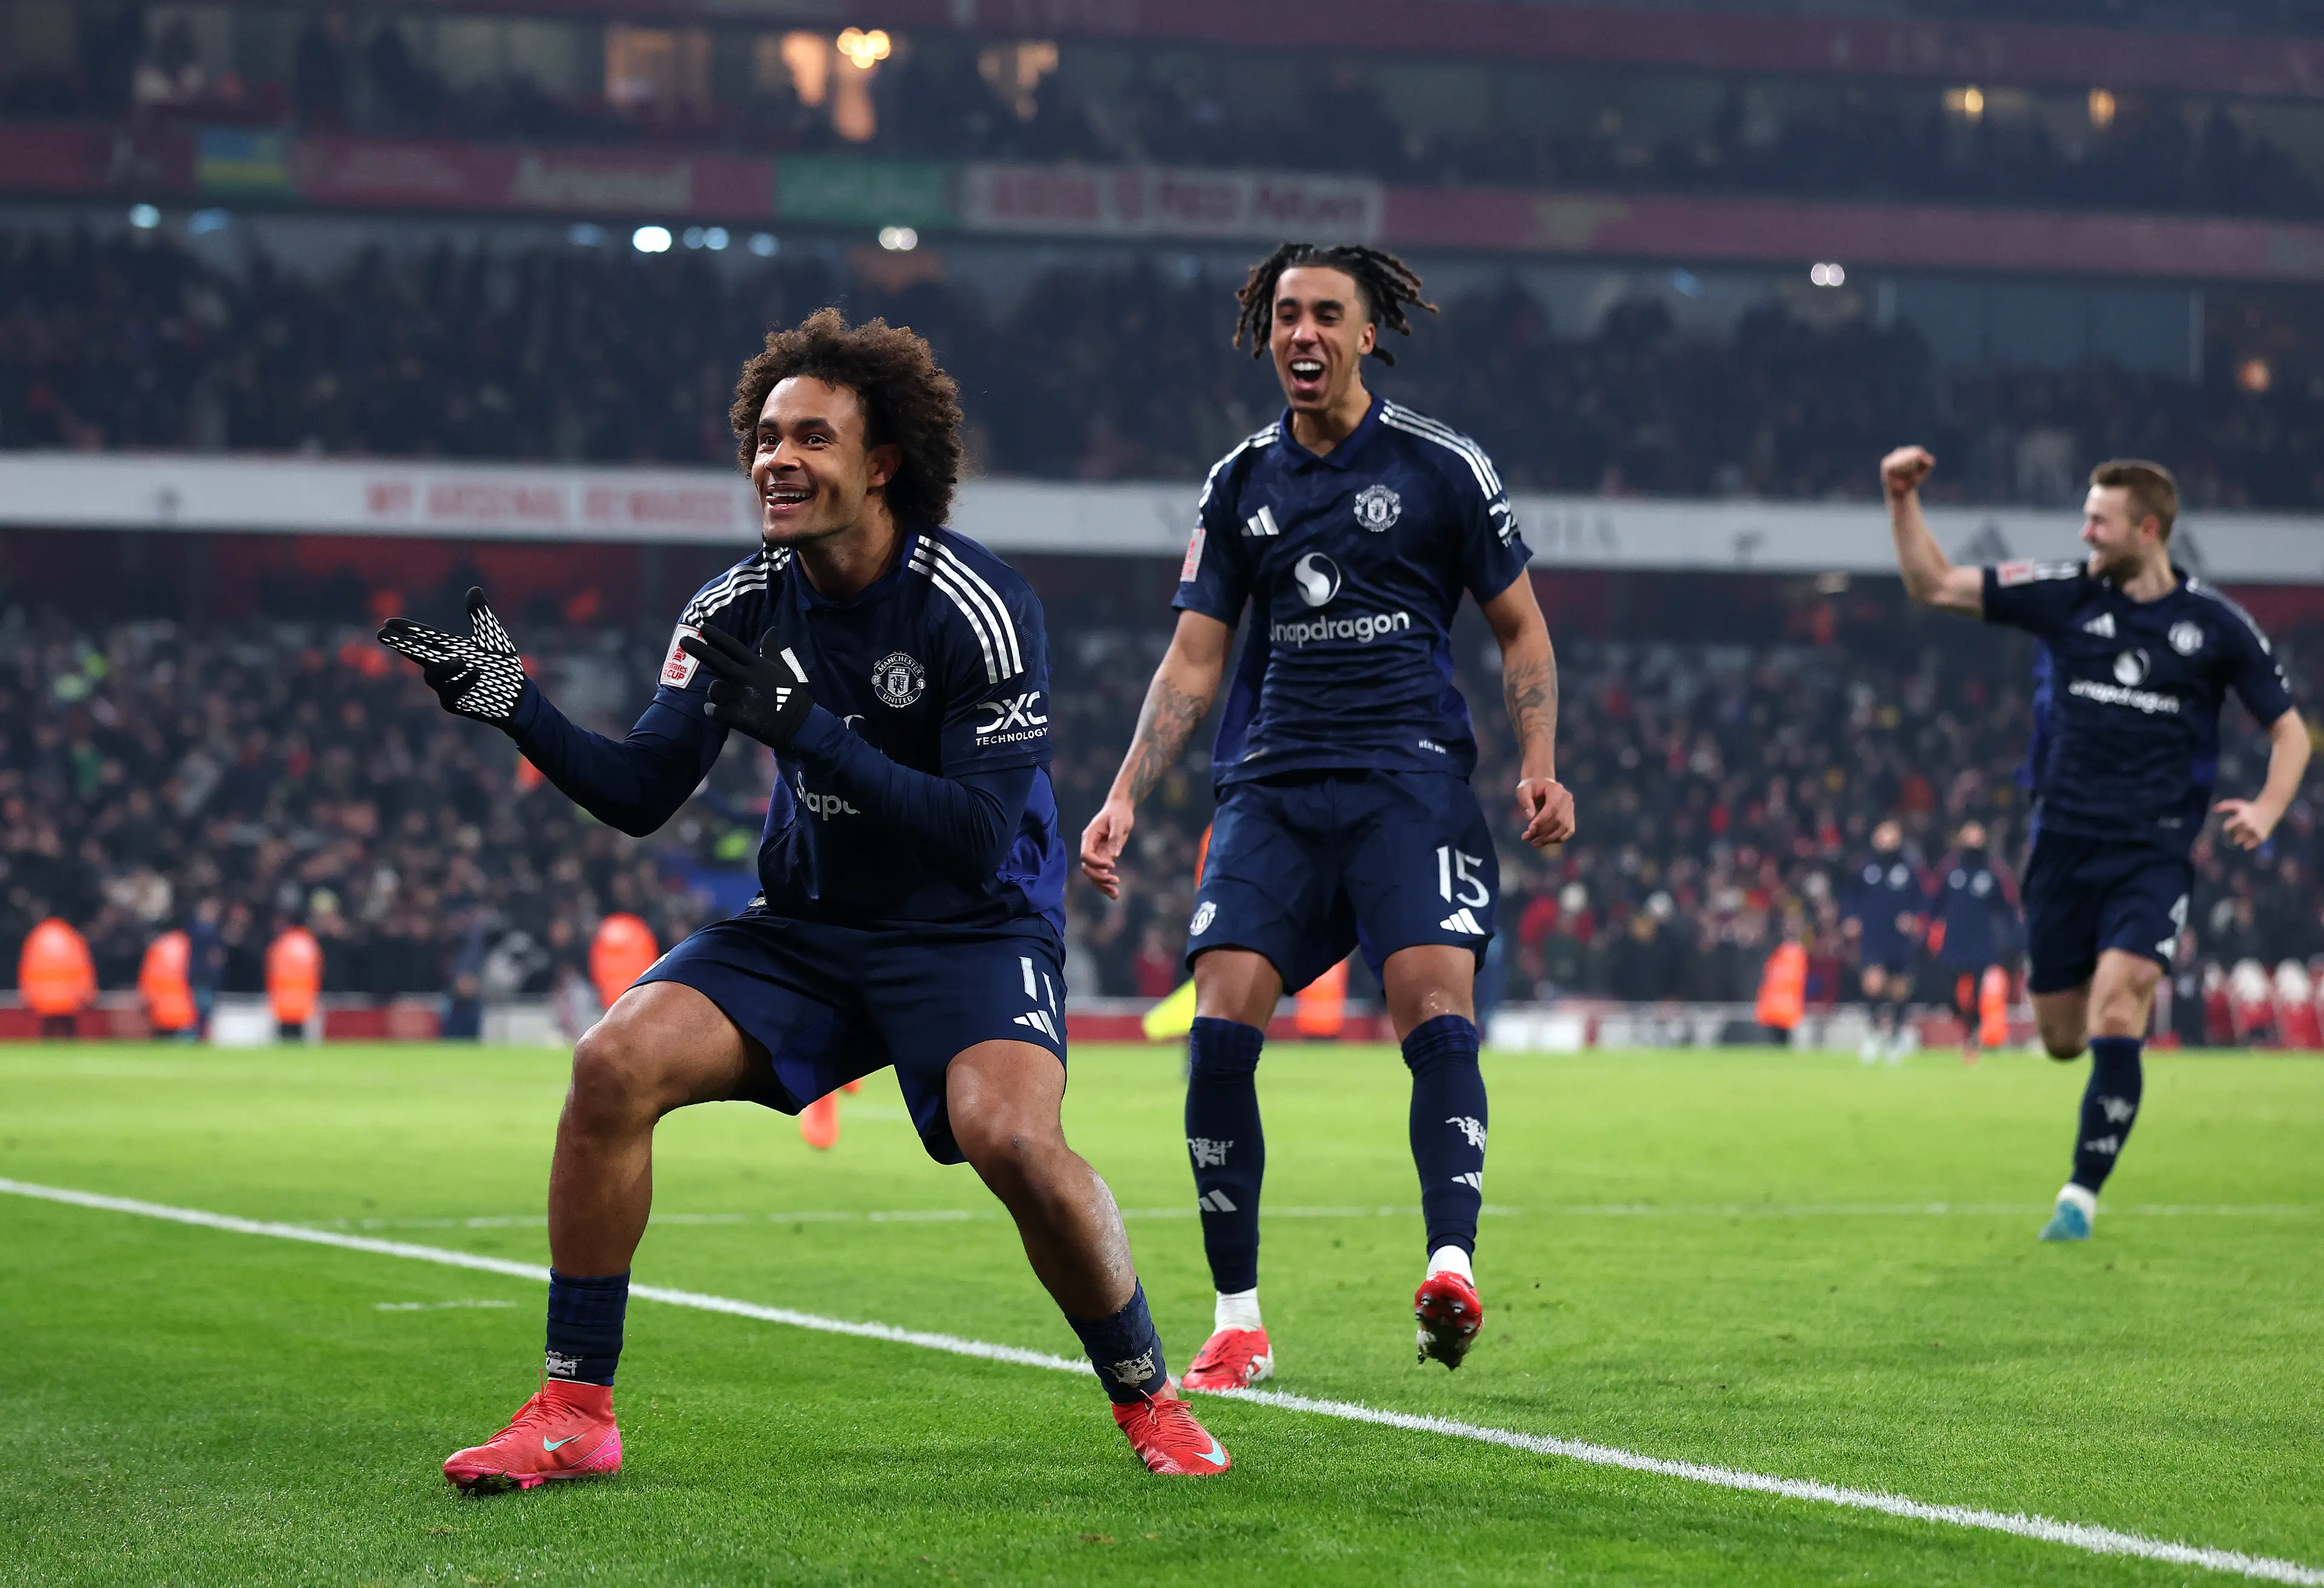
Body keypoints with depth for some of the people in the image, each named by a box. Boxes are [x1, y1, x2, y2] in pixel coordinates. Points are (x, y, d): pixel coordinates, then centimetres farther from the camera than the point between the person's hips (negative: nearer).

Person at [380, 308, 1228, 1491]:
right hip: (807, 925, 5)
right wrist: (511, 705, -14)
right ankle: (574, 1413, -6)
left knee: (1011, 1137, -31)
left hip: (971, 928, -5)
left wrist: (808, 731, -32)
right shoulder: (739, 609, -2)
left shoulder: (978, 606, -18)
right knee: (614, 1062, -17)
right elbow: (641, 795, 0)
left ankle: (1148, 1401, -5)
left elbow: (984, 835, -25)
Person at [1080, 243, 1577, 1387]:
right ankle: (1237, 1325, -4)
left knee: (1436, 1010, -23)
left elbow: (1520, 629, 10)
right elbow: (1193, 660, 15)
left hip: (1410, 776, -3)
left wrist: (1539, 764, -4)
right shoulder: (1239, 486, 14)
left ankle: (1452, 1266, -32)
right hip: (1271, 782, 3)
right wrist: (1123, 800, 4)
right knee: (1221, 1025, -12)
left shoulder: (1441, 466, 5)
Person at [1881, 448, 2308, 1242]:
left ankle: (2081, 1194, -11)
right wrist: (1903, 501, -10)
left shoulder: (2216, 625, -2)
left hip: (2154, 852, -3)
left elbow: (2290, 730, 6)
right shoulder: (2065, 596, 2)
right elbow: (1934, 584, 3)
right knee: (2062, 1040, 6)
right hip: (2065, 842, 3)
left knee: (2114, 1013, -20)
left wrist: (2266, 808, -11)